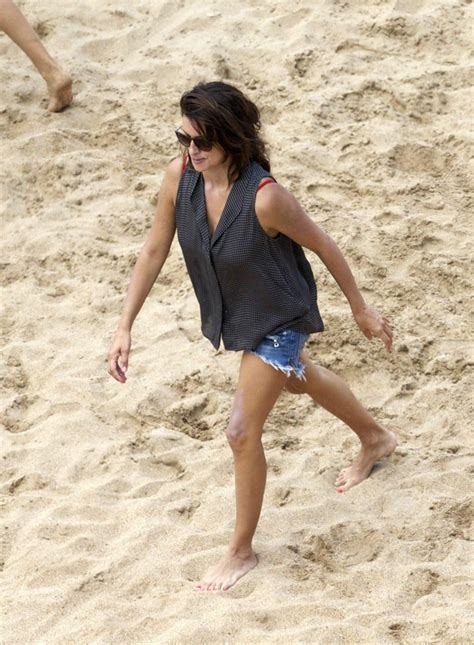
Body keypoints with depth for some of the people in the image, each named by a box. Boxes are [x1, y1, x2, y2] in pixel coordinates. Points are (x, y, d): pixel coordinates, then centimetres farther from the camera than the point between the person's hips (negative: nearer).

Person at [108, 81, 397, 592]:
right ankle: (375, 439, 61)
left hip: (279, 320, -7)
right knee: (298, 378, 31)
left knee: (242, 432, -4)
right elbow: (154, 251, -9)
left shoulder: (264, 198, -37)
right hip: (233, 315, 7)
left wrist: (361, 310, -9)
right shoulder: (179, 176, -21)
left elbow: (323, 247, -21)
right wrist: (125, 327, -10)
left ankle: (241, 552, 18)